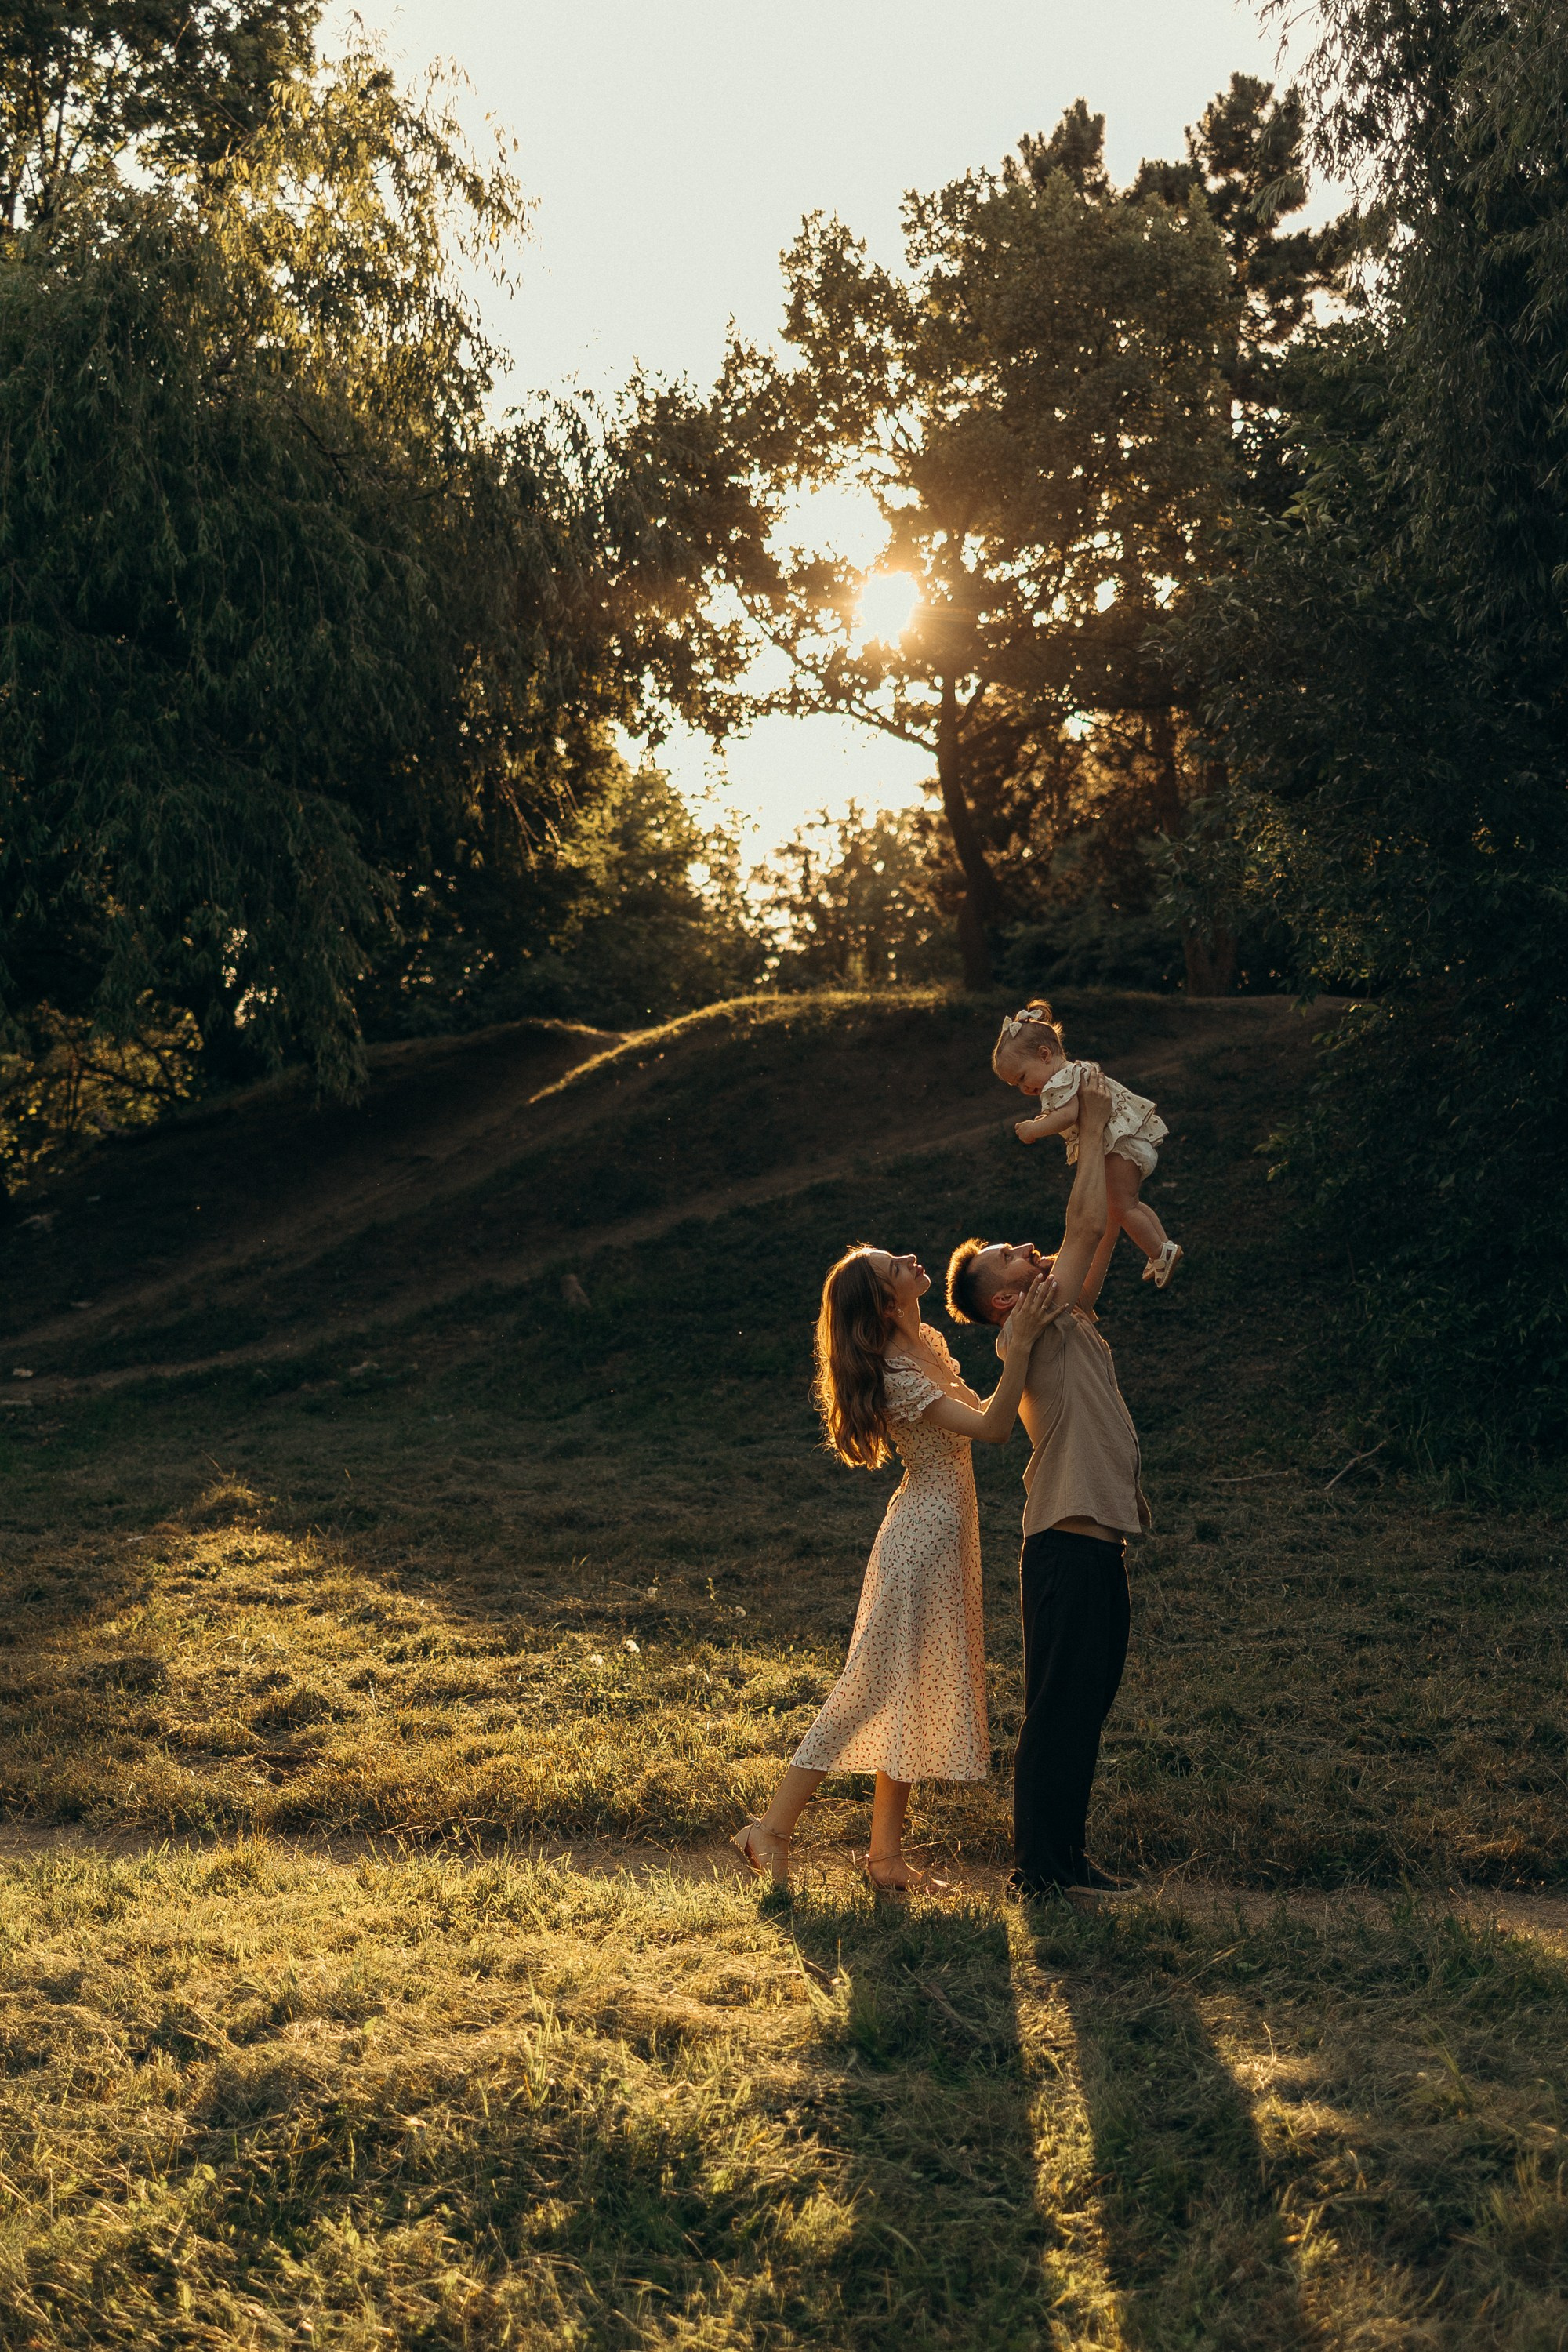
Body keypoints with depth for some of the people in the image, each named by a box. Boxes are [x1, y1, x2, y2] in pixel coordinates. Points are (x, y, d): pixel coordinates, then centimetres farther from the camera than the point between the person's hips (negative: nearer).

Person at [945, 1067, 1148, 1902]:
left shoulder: (1066, 1323, 15)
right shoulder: (1031, 1333, -10)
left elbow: (1096, 1232, 17)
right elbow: (1085, 1226, -14)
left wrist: (1098, 1142, 12)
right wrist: (1091, 1127, -5)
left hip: (1097, 1548, 9)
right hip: (1067, 1550, -9)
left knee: (1085, 1710, 14)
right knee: (1057, 1711, -3)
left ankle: (1067, 1857, 22)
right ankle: (1039, 1870, 5)